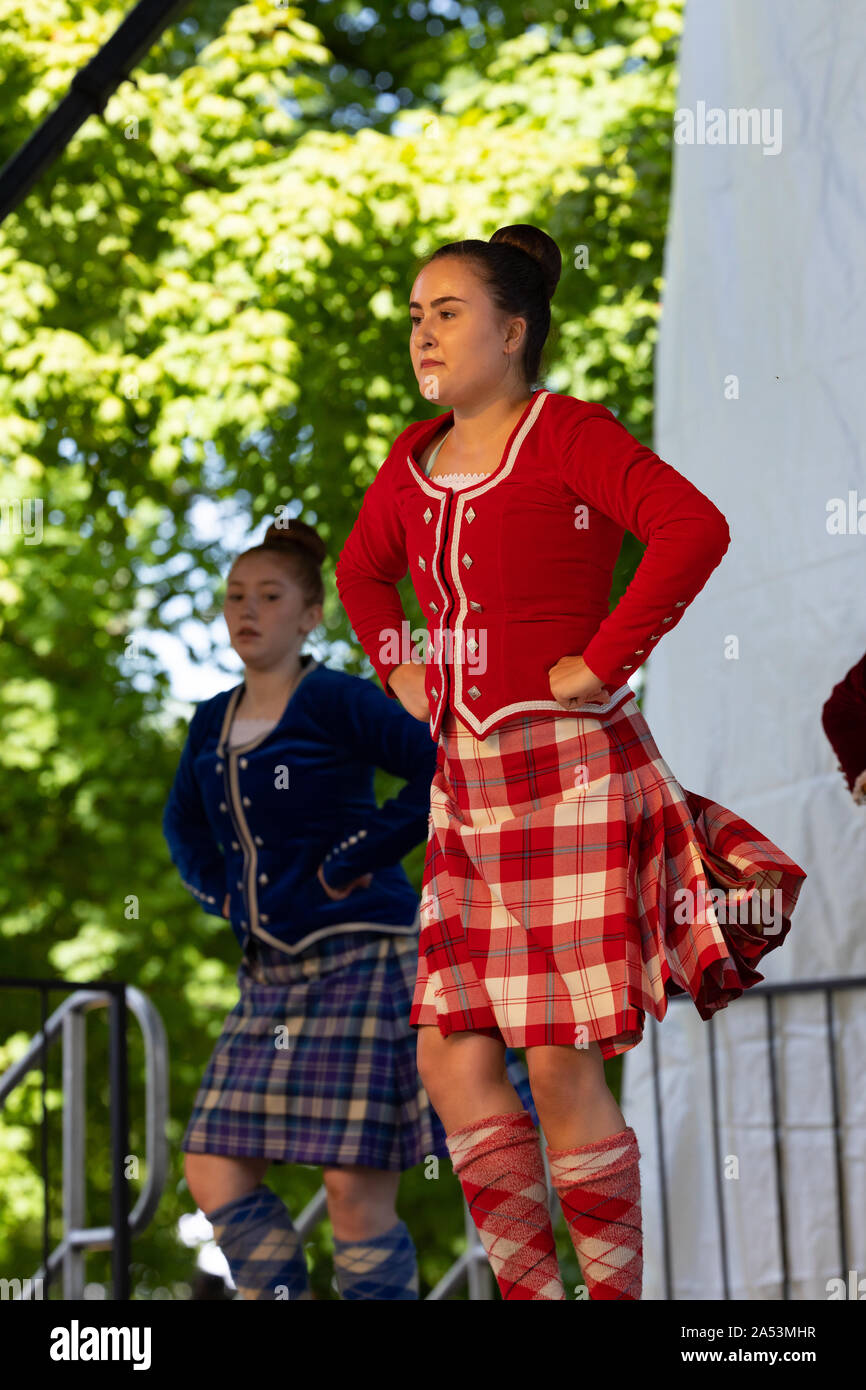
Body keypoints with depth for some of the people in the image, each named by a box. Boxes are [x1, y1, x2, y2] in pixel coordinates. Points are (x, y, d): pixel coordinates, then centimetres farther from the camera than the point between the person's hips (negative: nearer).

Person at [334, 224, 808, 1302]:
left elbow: (694, 527, -21)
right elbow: (361, 568, 34)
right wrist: (398, 669, 19)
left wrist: (606, 658, -19)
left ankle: (616, 1289, 7)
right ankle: (527, 1285, 14)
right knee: (449, 1053, 3)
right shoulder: (415, 458, 14)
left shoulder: (567, 435, -7)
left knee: (561, 1064, -6)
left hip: (570, 770, -7)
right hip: (464, 776, 7)